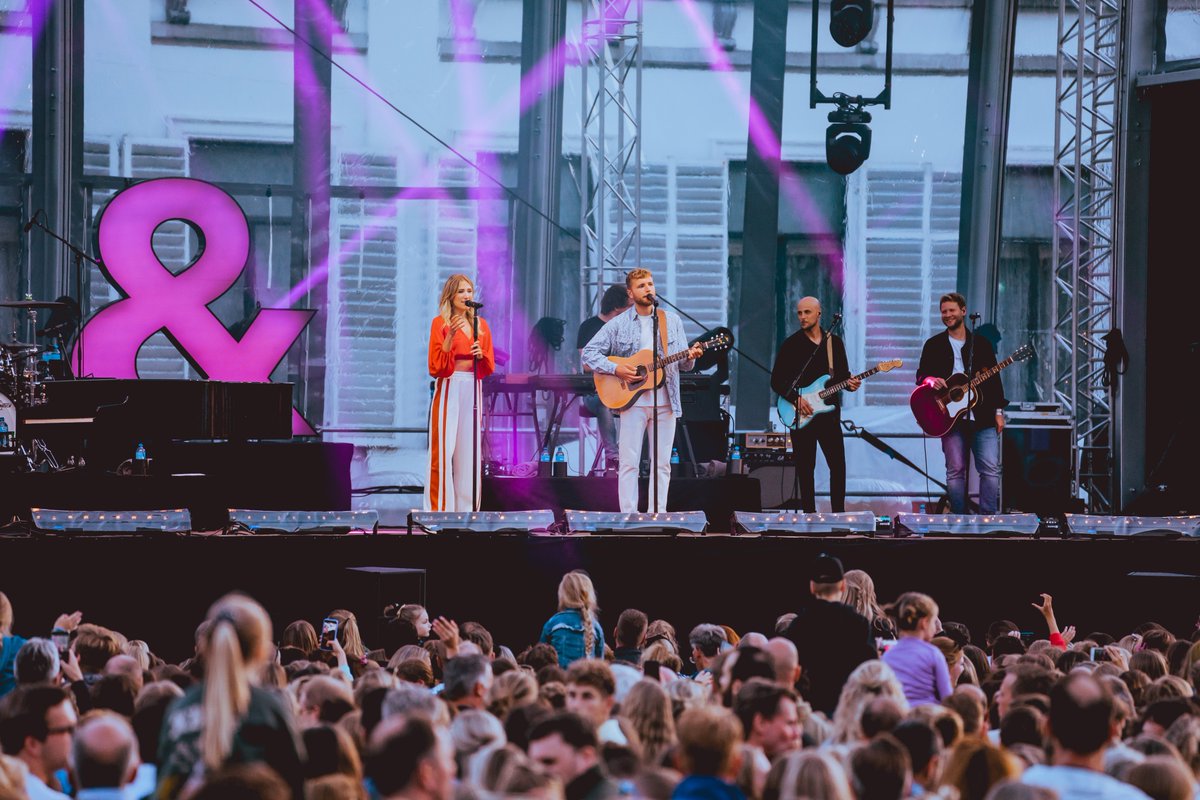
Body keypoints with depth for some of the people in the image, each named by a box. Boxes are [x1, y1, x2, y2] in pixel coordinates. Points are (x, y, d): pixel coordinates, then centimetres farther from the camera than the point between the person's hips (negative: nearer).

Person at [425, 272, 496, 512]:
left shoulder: (480, 325, 13)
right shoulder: (440, 323, -1)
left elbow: (489, 367, 14)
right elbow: (435, 366, -8)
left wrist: (481, 355, -8)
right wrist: (451, 335, -18)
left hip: (472, 391, 5)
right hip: (448, 389, -5)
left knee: (468, 450, 4)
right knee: (444, 449, -8)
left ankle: (466, 508, 7)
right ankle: (439, 509, -7)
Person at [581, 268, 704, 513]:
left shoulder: (672, 321, 10)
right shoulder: (618, 324, 2)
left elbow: (682, 364, 12)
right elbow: (589, 353, 0)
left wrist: (690, 357, -12)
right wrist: (616, 369, -13)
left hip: (665, 402, 2)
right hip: (632, 401, -2)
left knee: (662, 463, 3)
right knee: (629, 463, -5)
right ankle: (629, 518, -3)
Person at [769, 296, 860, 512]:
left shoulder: (834, 343, 9)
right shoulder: (791, 344, 1)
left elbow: (843, 375, 14)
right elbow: (776, 380, -2)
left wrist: (850, 384, -9)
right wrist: (795, 399, -15)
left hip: (829, 411, 2)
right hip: (800, 415, -2)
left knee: (838, 465, -3)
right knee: (805, 468, 0)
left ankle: (838, 513, 5)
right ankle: (809, 516, 5)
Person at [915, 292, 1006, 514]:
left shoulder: (981, 344, 12)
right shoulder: (934, 345, 10)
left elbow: (994, 379, 12)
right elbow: (921, 375, 10)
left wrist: (998, 411, 5)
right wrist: (930, 380, -14)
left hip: (983, 416, 1)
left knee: (990, 469, -7)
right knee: (955, 470, -3)